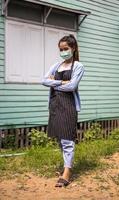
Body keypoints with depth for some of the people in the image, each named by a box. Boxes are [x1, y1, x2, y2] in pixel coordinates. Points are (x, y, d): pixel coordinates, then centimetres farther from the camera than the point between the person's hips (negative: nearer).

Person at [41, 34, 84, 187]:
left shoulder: (78, 66, 0)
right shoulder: (56, 65, 15)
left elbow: (72, 86, -13)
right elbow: (44, 80, 2)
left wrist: (54, 83, -2)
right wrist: (61, 82, -9)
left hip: (68, 104, -6)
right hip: (55, 103, 6)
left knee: (67, 138, -8)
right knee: (59, 137, 11)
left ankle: (66, 173, -7)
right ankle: (68, 163, 26)